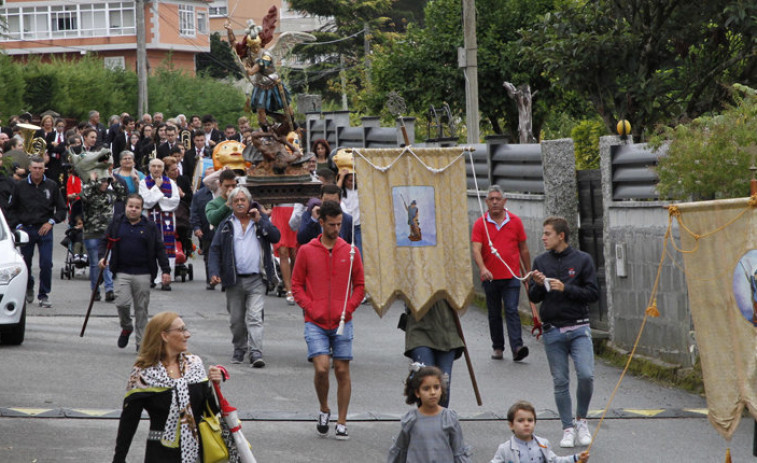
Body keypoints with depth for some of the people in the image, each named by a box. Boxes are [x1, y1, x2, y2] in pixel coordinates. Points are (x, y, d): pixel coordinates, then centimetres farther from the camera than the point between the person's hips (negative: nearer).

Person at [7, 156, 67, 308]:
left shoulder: (52, 186, 3)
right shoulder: (20, 186, 4)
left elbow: (62, 209, 8)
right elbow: (12, 209, 12)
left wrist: (51, 222, -6)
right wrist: (18, 225, -1)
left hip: (45, 230, -1)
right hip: (26, 230, 1)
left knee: (46, 264, -10)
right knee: (25, 263, 7)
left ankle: (44, 295, 0)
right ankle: (29, 288, 34)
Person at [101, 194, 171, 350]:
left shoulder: (150, 227, 5)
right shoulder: (116, 223, 6)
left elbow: (159, 249, 7)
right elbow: (105, 241, 12)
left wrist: (166, 270, 1)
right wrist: (102, 256, -6)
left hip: (143, 274, 0)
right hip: (122, 272, 0)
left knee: (141, 308, 2)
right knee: (122, 303, -13)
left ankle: (141, 341, 11)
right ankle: (126, 327, 18)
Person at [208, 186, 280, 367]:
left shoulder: (261, 220, 9)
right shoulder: (226, 225, 9)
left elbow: (276, 237, -3)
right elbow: (215, 250, 6)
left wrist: (260, 221, -10)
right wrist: (214, 272, -6)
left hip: (256, 279, -2)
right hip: (234, 280, 2)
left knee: (255, 318, -12)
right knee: (236, 320, 8)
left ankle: (256, 353, -17)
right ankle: (239, 350, 25)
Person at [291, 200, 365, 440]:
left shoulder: (350, 252, 6)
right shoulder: (306, 252, 3)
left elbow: (359, 285, 13)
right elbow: (296, 285, 6)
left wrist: (349, 308, -4)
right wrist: (310, 308, -8)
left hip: (342, 323, 1)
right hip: (316, 322, -1)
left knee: (342, 371, 1)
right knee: (321, 368, -14)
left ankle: (341, 423, 9)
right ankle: (324, 410, 12)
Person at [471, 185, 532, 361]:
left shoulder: (515, 221, 5)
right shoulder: (480, 224, 1)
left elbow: (523, 249, 11)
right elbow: (476, 249, -9)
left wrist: (528, 272, 12)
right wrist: (482, 268, -26)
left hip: (511, 276, -1)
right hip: (490, 277, 1)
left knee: (512, 310, -11)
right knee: (494, 314, 10)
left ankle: (517, 347, -20)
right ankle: (497, 347, 21)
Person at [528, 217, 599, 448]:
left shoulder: (582, 260, -1)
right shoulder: (541, 261, 7)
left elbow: (593, 293, -5)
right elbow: (533, 298, 10)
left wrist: (565, 288, -16)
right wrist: (538, 285, -12)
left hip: (578, 328, -2)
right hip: (553, 331, 2)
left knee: (586, 375, -14)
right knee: (560, 382, 3)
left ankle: (581, 420, 7)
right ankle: (568, 429, 12)